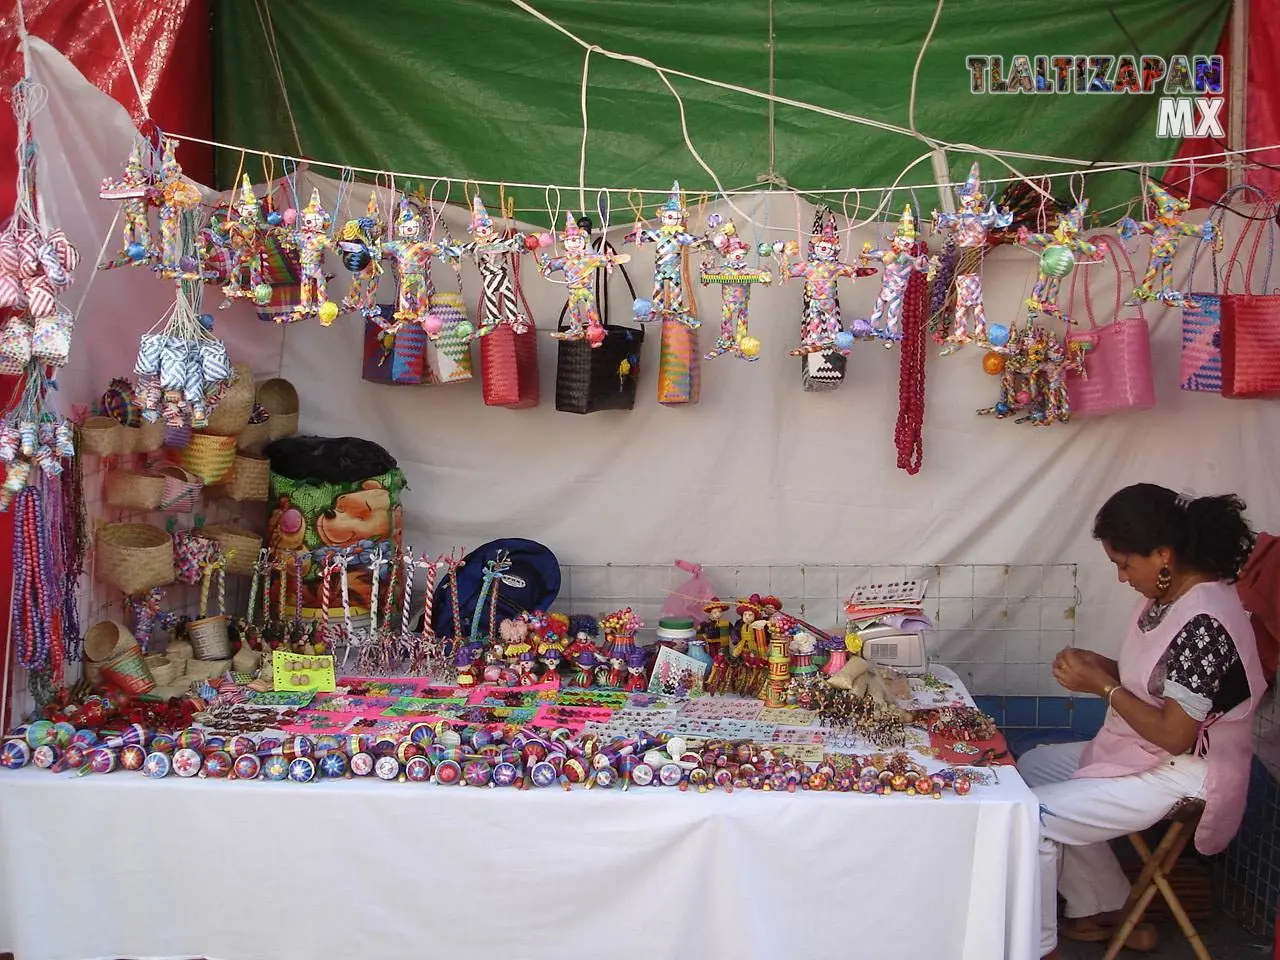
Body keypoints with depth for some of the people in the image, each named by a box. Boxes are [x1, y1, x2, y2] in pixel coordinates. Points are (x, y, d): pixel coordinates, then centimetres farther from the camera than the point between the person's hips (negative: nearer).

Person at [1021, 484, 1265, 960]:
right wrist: (1102, 666, -3)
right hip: (1139, 753, 11)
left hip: (1179, 776, -11)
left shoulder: (1203, 624, -29)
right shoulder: (1171, 594, 0)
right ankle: (1109, 912, 24)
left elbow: (1174, 735, -27)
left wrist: (1102, 685, -19)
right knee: (1032, 767, 20)